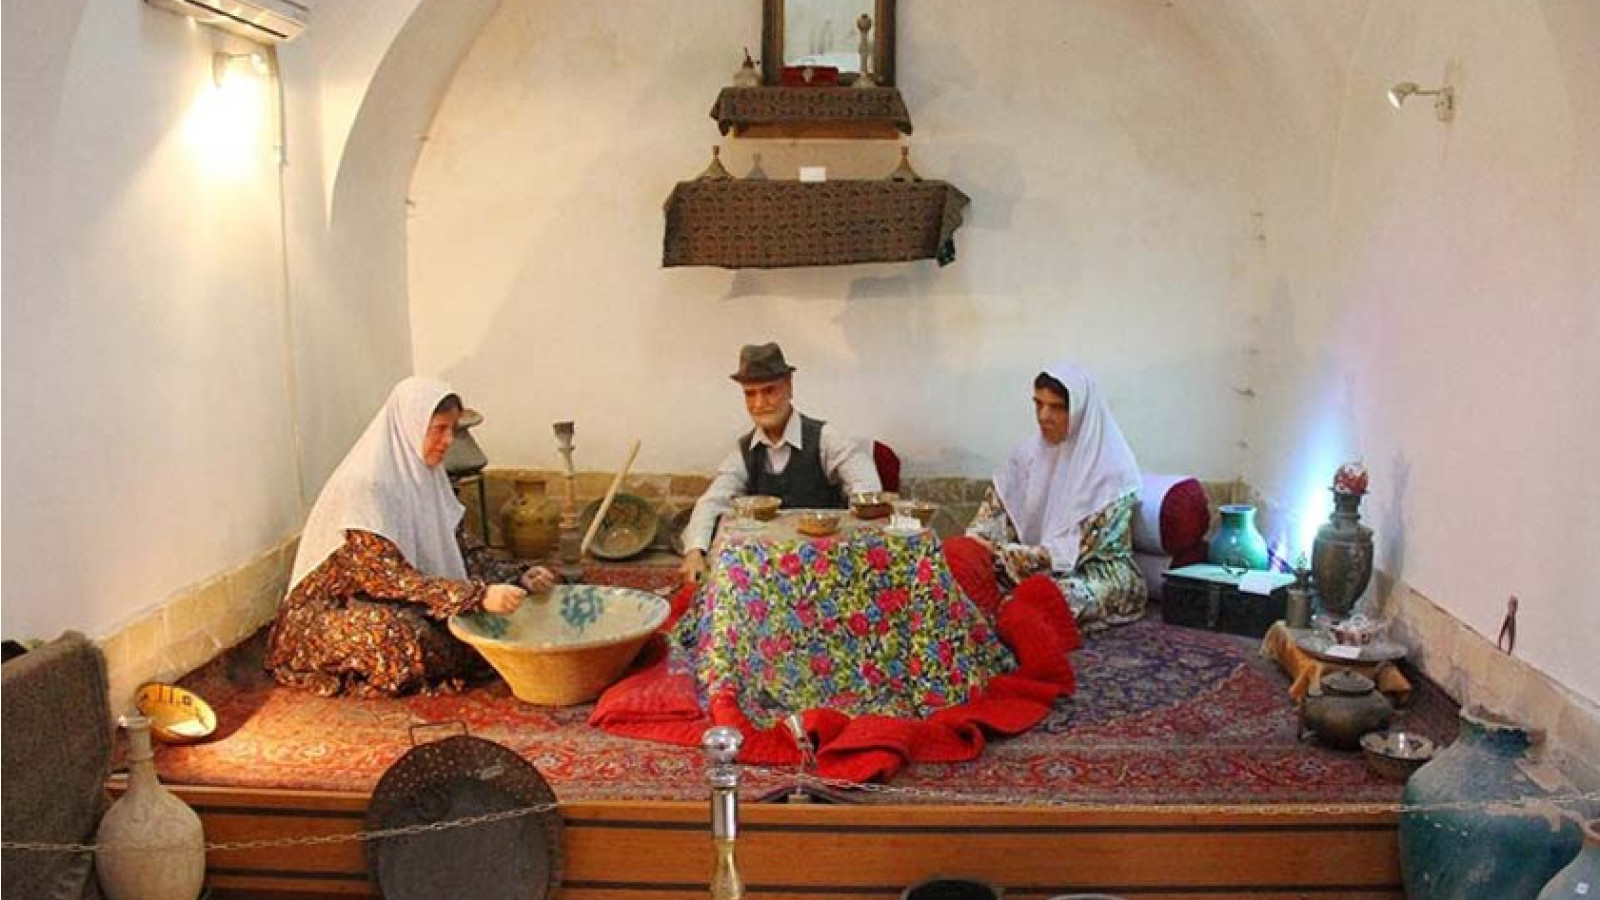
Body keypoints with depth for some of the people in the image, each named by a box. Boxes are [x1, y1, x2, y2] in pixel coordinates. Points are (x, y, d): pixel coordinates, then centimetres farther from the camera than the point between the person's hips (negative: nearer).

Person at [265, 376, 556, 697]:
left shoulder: (426, 475, 1)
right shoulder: (363, 484, -24)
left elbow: (461, 551, 3)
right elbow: (388, 577, -30)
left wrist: (518, 576, -14)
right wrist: (479, 595, -36)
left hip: (397, 604, 7)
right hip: (333, 609, -6)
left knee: (482, 617, -14)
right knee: (399, 635, -36)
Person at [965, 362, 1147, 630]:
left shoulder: (1111, 467, -16)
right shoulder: (1029, 451, 1)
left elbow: (1076, 550, -20)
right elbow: (996, 508, 4)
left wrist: (1004, 554, -27)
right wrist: (976, 537, -19)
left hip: (1102, 570, -4)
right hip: (1040, 565, 5)